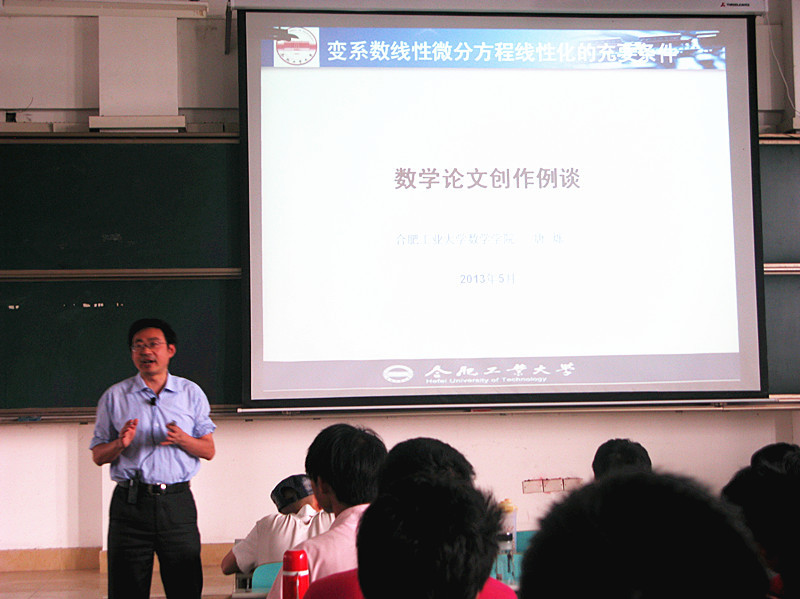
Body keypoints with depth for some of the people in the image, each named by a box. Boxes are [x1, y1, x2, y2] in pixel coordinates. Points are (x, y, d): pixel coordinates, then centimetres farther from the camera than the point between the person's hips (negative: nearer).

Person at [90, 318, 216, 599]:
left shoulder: (191, 393, 11)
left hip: (177, 503, 0)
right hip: (130, 503, 0)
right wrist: (121, 444, -11)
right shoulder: (115, 397, 9)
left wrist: (182, 440, -10)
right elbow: (98, 456, 10)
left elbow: (208, 450, 10)